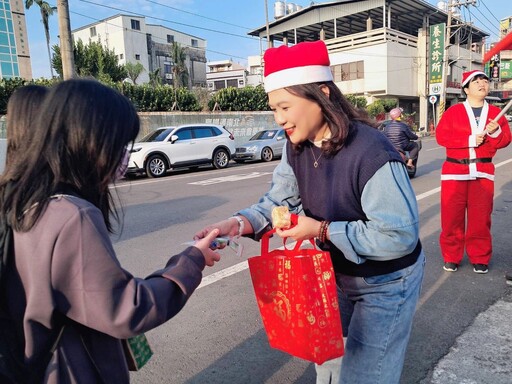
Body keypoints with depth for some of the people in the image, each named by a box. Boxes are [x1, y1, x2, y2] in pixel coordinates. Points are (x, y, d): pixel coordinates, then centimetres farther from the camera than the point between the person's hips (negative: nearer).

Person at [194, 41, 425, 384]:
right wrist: (237, 224, -26)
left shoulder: (372, 154, -33)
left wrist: (321, 231, -30)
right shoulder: (297, 148, -8)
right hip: (336, 275, 7)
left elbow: (400, 236, -31)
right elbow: (278, 202, -7)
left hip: (385, 285, -7)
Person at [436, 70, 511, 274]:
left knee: (481, 217, 4)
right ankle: (451, 257, 15)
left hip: (483, 172, 2)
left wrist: (495, 132, -15)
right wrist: (470, 139, -16)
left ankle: (480, 258, 19)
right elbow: (441, 136, -10)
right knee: (452, 216, 1)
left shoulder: (495, 112, 11)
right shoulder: (453, 111, 1)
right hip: (454, 171, -2)